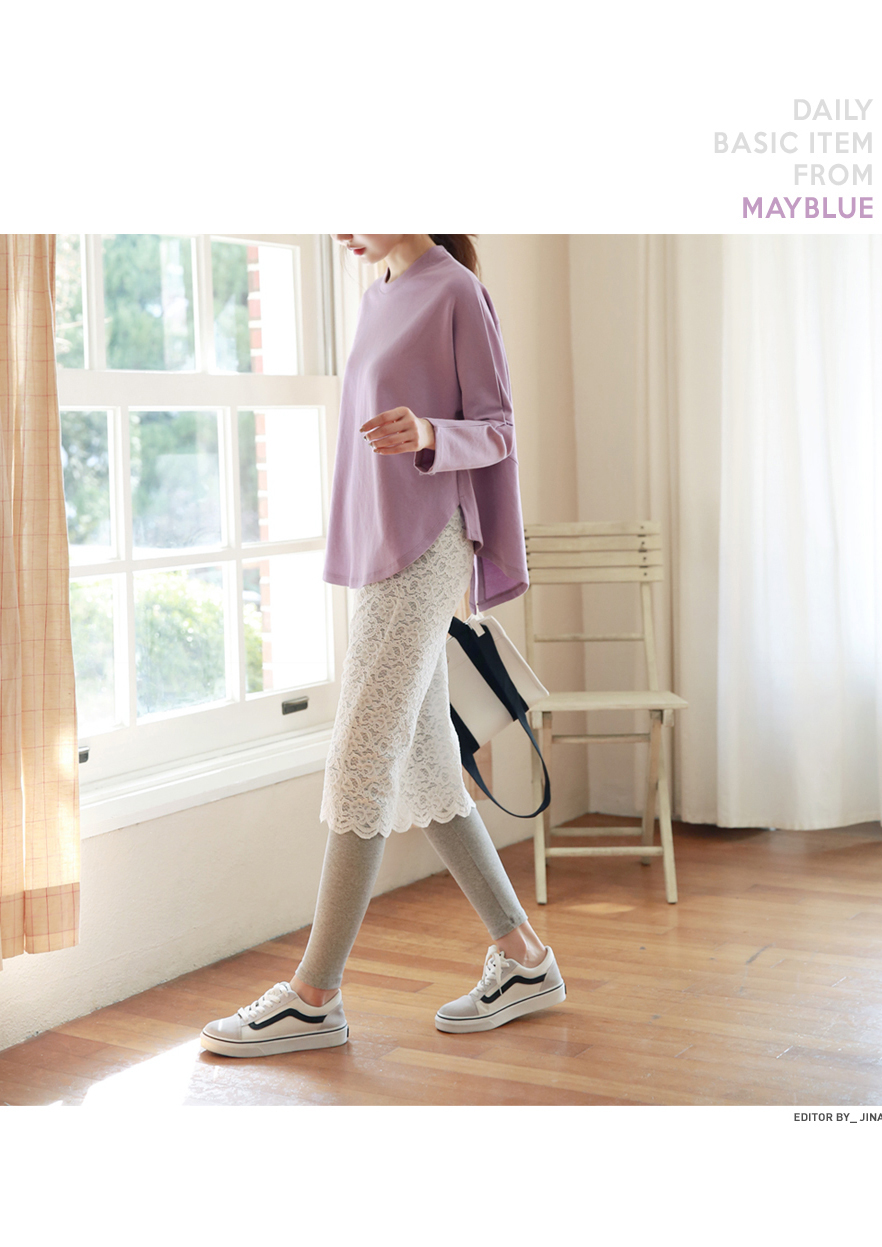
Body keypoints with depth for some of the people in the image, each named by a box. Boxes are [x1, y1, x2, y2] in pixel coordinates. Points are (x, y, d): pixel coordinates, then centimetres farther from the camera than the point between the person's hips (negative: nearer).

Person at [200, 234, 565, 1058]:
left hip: (421, 557, -9)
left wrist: (428, 433, -26)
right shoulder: (379, 300, 18)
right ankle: (522, 960, 18)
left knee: (358, 767, -7)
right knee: (424, 772, 8)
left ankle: (314, 998, 2)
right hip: (379, 557, 9)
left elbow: (496, 433, -6)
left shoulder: (456, 293, -5)